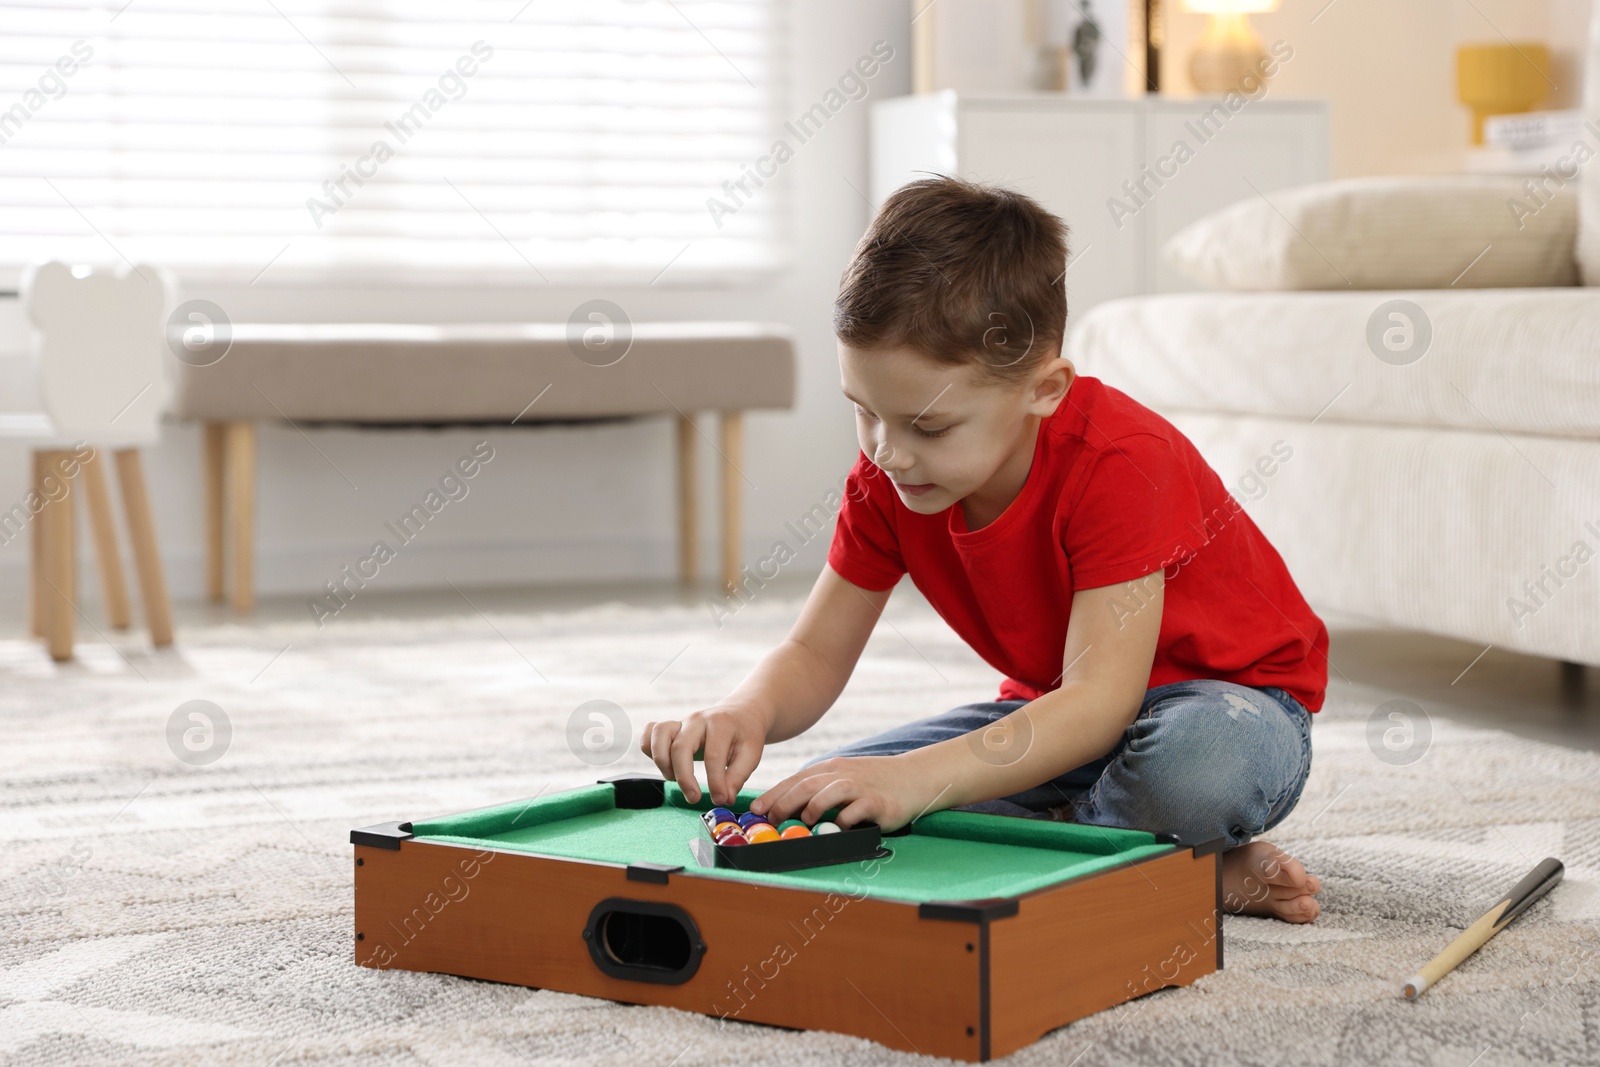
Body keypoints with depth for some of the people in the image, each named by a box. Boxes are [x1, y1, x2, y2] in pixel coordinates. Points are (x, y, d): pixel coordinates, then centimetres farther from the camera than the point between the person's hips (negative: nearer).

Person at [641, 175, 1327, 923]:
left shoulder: (1121, 462, -30)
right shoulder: (887, 476, -10)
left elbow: (1100, 699, -37)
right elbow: (814, 653, -5)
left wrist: (923, 777, -50)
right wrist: (746, 714, -31)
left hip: (1226, 696, -7)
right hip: (1055, 711, 7)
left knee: (1197, 760, -44)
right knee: (830, 800, -15)